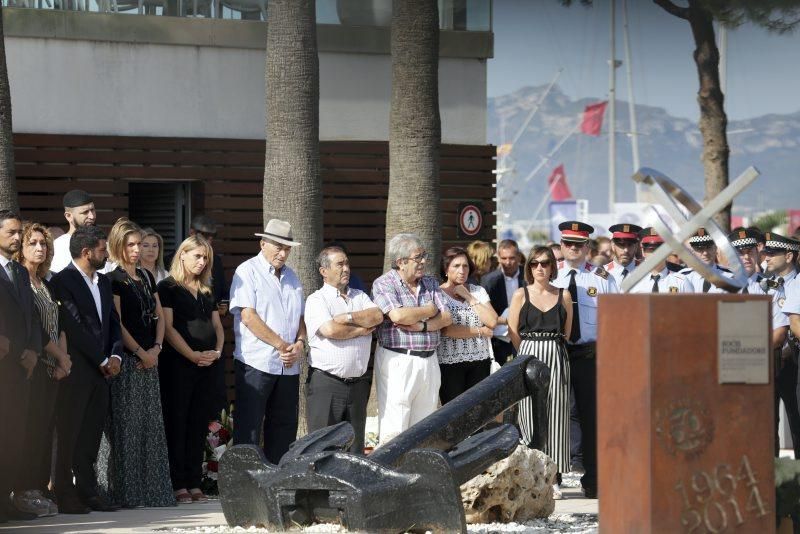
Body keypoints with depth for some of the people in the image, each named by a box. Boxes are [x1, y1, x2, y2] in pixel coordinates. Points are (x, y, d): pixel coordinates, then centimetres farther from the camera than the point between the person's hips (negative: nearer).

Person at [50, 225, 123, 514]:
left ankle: (88, 493, 11)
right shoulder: (63, 281, -9)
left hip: (100, 370, 7)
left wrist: (115, 355, 1)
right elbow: (75, 327, -14)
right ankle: (66, 497, -1)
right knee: (70, 434, -4)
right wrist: (102, 361, -11)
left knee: (91, 435, 8)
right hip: (76, 370, -7)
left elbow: (112, 322, 18)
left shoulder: (103, 282, 17)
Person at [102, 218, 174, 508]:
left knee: (152, 426, 6)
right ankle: (127, 491, -4)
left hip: (149, 359, 7)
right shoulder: (113, 279, -6)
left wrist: (156, 348, 0)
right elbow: (116, 323, -12)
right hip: (126, 361, -7)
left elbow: (159, 315, 16)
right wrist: (141, 352, -12)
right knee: (127, 426, -6)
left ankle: (153, 490, 9)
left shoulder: (146, 277, 16)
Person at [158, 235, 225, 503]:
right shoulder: (168, 287, -1)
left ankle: (194, 483, 8)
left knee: (198, 425, 5)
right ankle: (177, 484, -6)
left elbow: (217, 326, 18)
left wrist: (217, 351, -1)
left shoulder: (206, 291, 18)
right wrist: (192, 355, -16)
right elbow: (167, 327, -10)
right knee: (177, 424, -5)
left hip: (206, 365, 6)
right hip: (177, 365, -6)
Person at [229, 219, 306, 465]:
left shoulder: (291, 276, 17)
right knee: (249, 429, -4)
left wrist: (299, 343, -3)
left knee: (284, 427, 9)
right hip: (256, 362, -7)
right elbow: (248, 316, -14)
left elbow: (301, 316, 18)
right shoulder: (248, 272, -4)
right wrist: (282, 345, -13)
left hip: (289, 365, 7)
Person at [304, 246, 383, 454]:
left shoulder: (359, 296, 16)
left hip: (358, 381, 5)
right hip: (325, 382, -5)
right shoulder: (317, 300, -1)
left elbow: (377, 316, -2)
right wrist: (362, 329, -4)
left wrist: (347, 318, -12)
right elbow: (330, 330, -17)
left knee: (355, 446, 8)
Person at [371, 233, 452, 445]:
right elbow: (398, 315, -19)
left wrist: (421, 326, -12)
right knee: (393, 429, -8)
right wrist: (429, 311, -3)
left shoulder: (430, 283, 15)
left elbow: (446, 318, 6)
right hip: (397, 361, -6)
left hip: (429, 361, 6)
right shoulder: (383, 283, -4)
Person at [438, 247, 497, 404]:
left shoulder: (478, 291, 12)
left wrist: (468, 297, -3)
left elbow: (492, 321, -2)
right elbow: (445, 329, -14)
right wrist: (480, 331, -7)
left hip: (480, 362, 3)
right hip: (450, 363, -3)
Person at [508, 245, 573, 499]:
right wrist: (530, 353, 2)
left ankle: (553, 478, 3)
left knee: (556, 415, -1)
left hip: (557, 357, 1)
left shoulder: (563, 295, 8)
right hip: (529, 356, -1)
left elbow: (567, 331, 11)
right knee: (531, 416, -3)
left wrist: (553, 349, 5)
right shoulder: (521, 295, 4)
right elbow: (513, 332, 3)